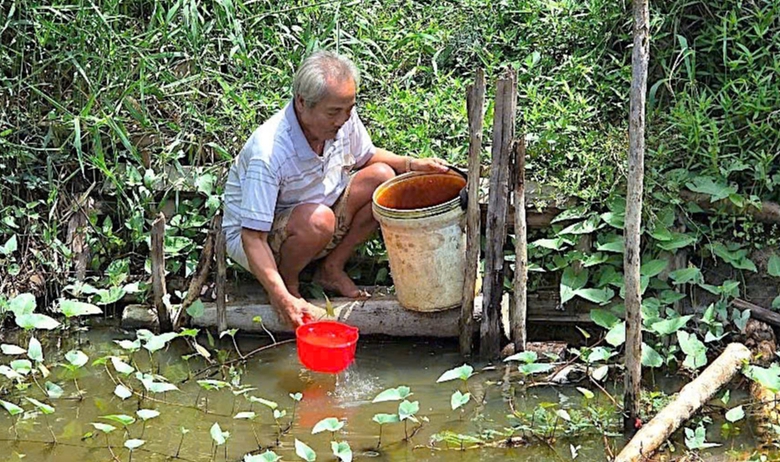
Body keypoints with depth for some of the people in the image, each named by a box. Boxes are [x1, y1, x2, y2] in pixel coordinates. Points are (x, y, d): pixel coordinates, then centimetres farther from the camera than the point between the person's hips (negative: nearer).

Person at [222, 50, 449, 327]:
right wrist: (283, 299, -42)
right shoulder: (268, 153, -35)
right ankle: (288, 285, -9)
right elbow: (253, 237, -33)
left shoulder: (343, 118, -13)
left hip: (313, 231, 7)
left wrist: (412, 165, -7)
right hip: (255, 235, -7)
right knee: (318, 218, -37)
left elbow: (366, 156, 11)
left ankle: (332, 269, 1)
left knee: (382, 177, -9)